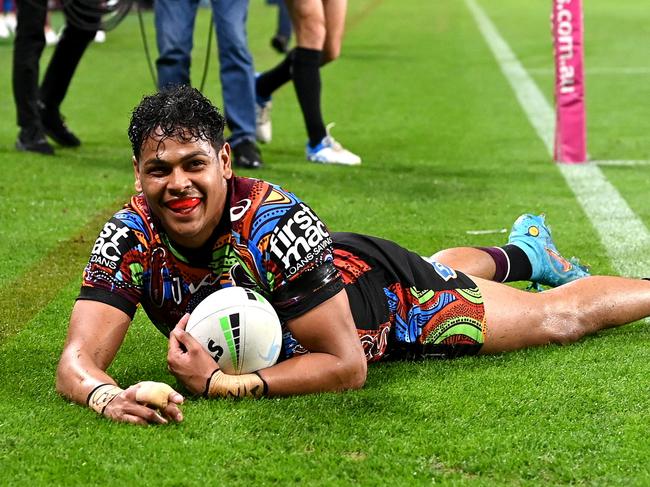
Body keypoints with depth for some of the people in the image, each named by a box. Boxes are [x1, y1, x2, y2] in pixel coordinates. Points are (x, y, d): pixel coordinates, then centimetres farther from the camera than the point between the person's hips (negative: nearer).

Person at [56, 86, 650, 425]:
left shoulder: (276, 219, -44)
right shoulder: (130, 237, -33)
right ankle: (525, 249, 67)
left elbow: (347, 366, -40)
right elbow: (78, 360, -36)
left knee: (558, 317, 16)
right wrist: (108, 396, -59)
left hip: (388, 301, -5)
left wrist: (223, 383, -49)